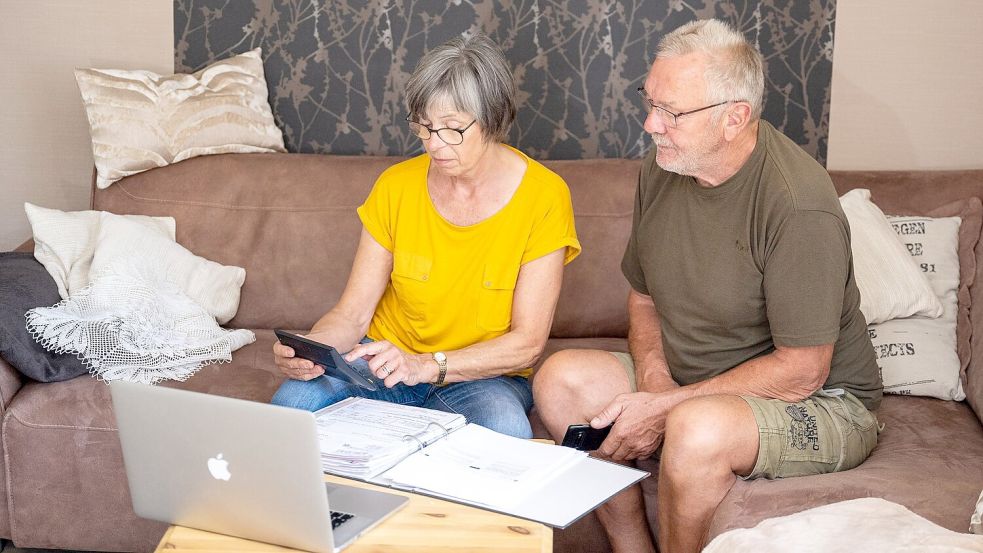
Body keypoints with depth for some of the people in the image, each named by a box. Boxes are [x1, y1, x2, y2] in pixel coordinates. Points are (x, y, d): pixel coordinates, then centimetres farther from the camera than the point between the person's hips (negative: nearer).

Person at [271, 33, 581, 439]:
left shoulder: (543, 196, -13)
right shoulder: (396, 186, -4)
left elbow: (528, 343, -15)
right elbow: (352, 313, -3)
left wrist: (427, 366, -29)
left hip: (484, 375, -1)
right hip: (387, 357, 2)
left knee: (507, 432, -37)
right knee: (291, 403, -29)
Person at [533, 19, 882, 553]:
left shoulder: (800, 206, -26)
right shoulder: (663, 169, -2)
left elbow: (800, 372, -23)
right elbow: (643, 295, 10)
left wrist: (666, 407, -22)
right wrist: (653, 377, -11)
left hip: (820, 404, -7)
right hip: (682, 385, 7)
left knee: (696, 429, -37)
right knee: (561, 379, -10)